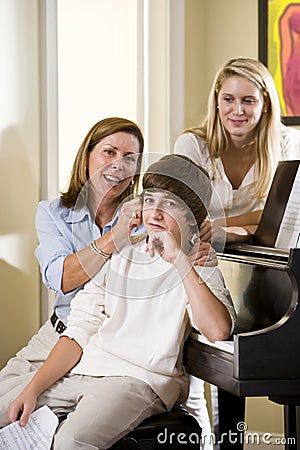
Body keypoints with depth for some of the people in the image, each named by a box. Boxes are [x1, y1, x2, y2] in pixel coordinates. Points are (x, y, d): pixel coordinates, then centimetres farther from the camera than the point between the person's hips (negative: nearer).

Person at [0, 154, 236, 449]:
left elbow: (218, 330, -19)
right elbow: (81, 330, 12)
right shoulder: (119, 253, 16)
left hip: (139, 379, -5)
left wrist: (178, 259, -16)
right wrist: (33, 389, 0)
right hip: (80, 370, 5)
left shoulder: (199, 268, 3)